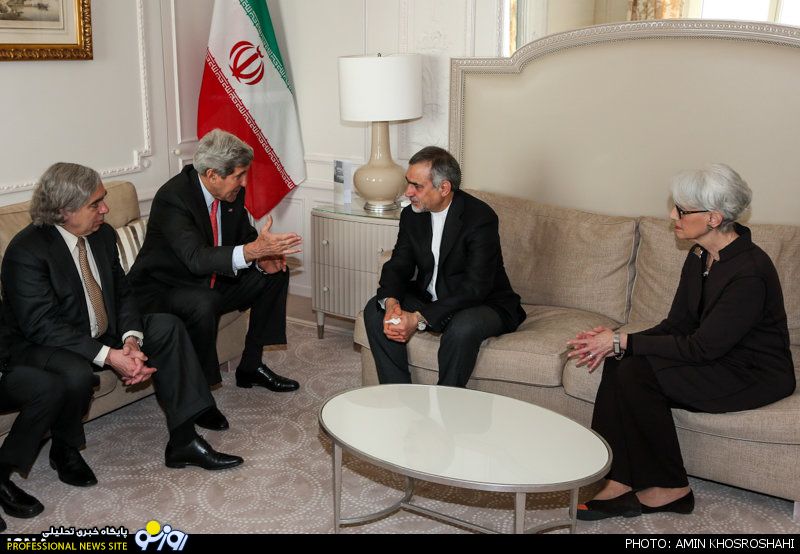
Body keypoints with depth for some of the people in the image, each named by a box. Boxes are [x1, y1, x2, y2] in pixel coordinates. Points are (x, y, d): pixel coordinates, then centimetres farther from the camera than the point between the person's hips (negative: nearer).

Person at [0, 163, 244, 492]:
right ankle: (65, 451, -4)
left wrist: (131, 339, -16)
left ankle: (183, 440, -8)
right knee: (77, 374, -38)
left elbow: (121, 293, 5)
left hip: (103, 335, 7)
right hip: (43, 346, -7)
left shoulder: (102, 234, -1)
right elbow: (42, 325, -26)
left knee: (168, 327, -9)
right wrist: (109, 356, -32)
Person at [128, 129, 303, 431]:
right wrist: (252, 250, -53)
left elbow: (245, 235, 9)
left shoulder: (232, 191, -5)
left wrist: (262, 258, -14)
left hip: (210, 282, 9)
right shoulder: (172, 197, -28)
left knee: (274, 275, 3)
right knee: (204, 303, -38)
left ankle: (251, 365, 11)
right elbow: (195, 258, -40)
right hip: (163, 290, -8)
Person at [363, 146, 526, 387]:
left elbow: (475, 288, -28)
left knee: (463, 327, -38)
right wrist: (391, 302, -24)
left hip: (484, 304, -6)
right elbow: (398, 265, 0)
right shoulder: (412, 215, -1)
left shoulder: (481, 218, -23)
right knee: (375, 310, -12)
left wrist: (420, 318, -34)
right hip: (428, 298, 7)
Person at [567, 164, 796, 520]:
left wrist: (624, 342, -22)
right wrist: (615, 342, -12)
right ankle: (620, 481, -12)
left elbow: (702, 347, -25)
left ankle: (667, 489, -9)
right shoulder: (700, 257, 2)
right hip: (717, 358, 8)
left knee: (637, 370, -24)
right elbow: (677, 325, 4)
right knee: (621, 362, -15)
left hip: (757, 375, -8)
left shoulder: (749, 271, -25)